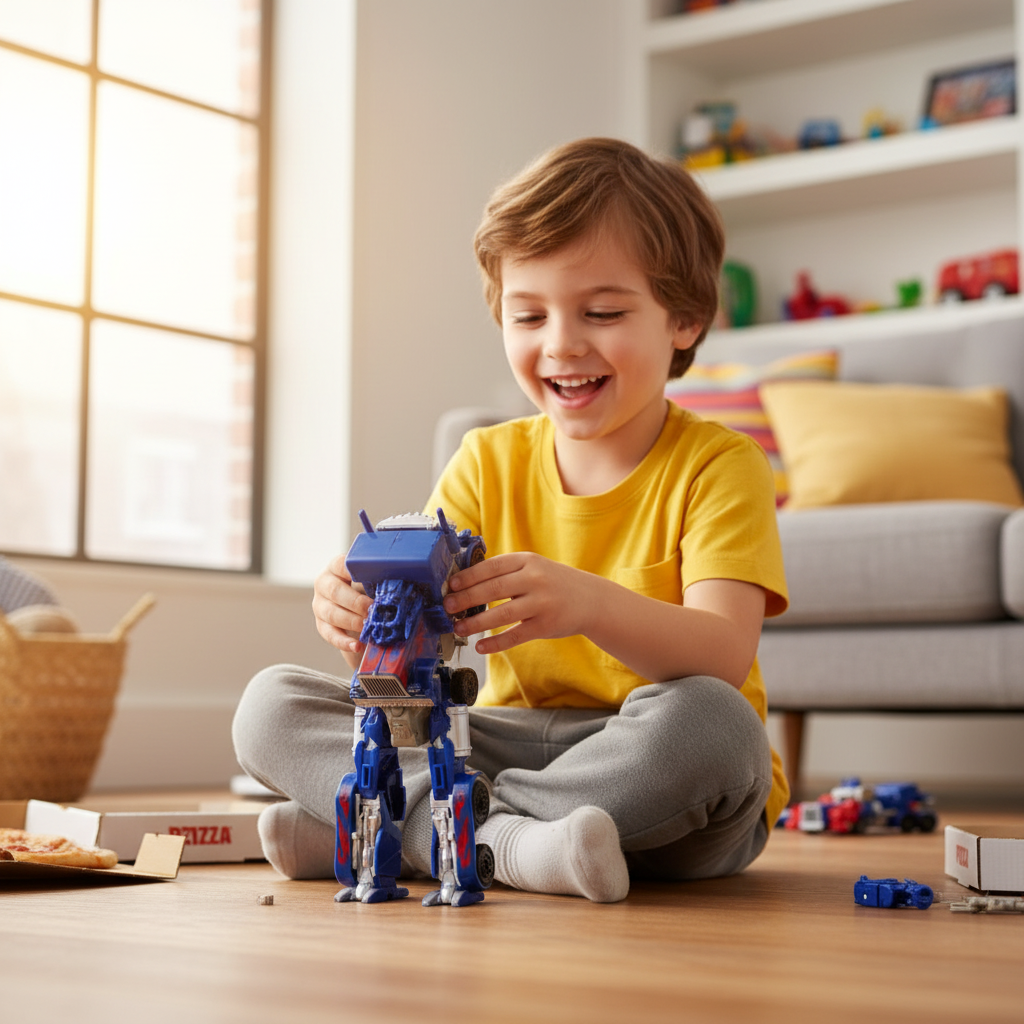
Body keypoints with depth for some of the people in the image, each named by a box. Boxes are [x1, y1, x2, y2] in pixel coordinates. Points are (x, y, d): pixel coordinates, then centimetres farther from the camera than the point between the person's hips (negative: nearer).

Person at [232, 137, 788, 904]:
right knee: (272, 706, -10)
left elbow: (723, 655, -21)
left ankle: (374, 826, -26)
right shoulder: (488, 463, 8)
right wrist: (367, 615, -28)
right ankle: (508, 841, -29)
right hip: (510, 742, 4)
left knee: (705, 722, -38)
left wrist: (589, 605, -41)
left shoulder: (718, 465, -6)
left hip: (653, 783, -3)